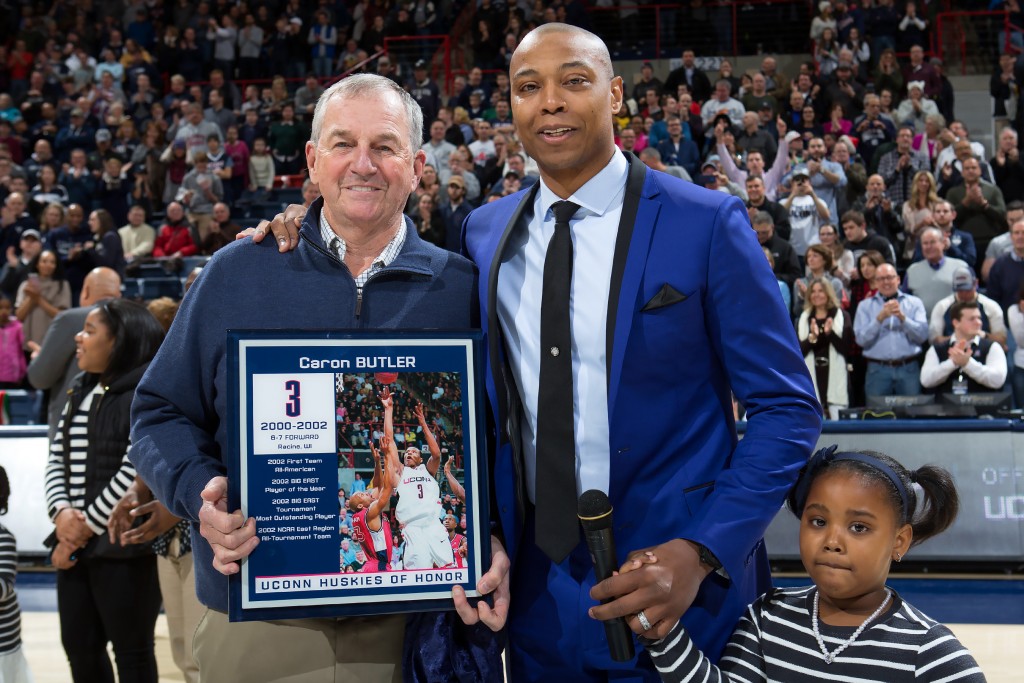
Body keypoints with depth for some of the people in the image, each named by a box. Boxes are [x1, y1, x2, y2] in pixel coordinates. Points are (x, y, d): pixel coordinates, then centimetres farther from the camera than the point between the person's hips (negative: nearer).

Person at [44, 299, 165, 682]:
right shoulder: (81, 392, 15)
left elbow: (135, 470, -17)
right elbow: (57, 458, 12)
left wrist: (89, 525, -12)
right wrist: (61, 512, -7)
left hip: (124, 548, -8)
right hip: (74, 543, 8)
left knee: (132, 651, 4)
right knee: (78, 646, 14)